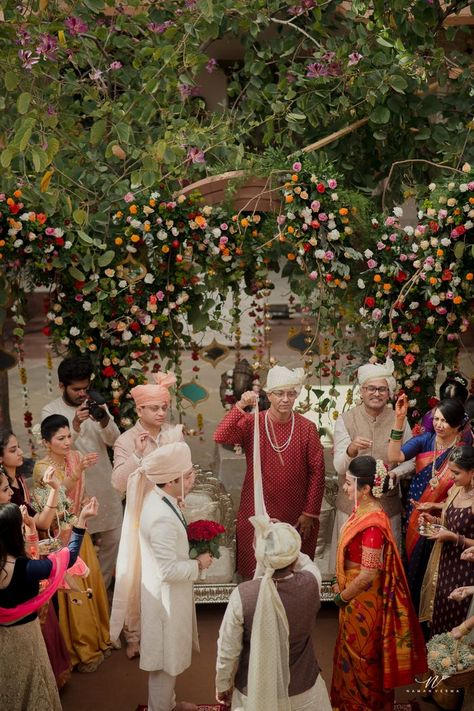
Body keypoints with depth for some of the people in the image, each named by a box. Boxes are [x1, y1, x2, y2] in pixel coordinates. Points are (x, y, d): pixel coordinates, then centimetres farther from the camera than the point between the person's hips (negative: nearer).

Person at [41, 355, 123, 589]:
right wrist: (75, 425, -35)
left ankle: (101, 588, 29)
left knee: (112, 539, 11)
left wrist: (104, 421, -26)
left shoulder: (96, 405, 3)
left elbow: (113, 440, -5)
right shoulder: (50, 411, -7)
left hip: (104, 484, 4)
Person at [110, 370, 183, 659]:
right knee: (137, 574, 4)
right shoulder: (126, 440, -7)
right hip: (141, 515, -2)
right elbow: (119, 483, -15)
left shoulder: (175, 434, -1)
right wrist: (137, 454, -24)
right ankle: (134, 634, 19)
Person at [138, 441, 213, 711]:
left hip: (167, 592, 10)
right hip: (166, 595, -10)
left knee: (170, 654, 27)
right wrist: (199, 565, -14)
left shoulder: (157, 498, -3)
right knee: (166, 658, 11)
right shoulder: (163, 517, -33)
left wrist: (192, 548, 2)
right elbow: (170, 570, -29)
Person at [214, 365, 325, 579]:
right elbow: (220, 437, -23)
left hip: (295, 516, 0)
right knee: (256, 572, 9)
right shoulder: (252, 424, -7)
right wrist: (240, 406, -31)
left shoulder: (307, 428, -6)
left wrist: (310, 513, -2)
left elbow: (317, 473, -2)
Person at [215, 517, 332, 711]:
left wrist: (222, 685, 5)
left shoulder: (242, 595, -25)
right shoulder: (310, 584, -22)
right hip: (302, 690, 2)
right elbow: (306, 563, 5)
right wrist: (279, 534, 8)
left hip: (254, 693, -1)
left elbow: (227, 651, -12)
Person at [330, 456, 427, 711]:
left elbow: (368, 575, -27)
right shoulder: (363, 508, -4)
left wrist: (342, 596, -13)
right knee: (352, 648, 25)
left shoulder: (373, 525, -32)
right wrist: (340, 584, 9)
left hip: (364, 600, -9)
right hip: (355, 595, 9)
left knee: (361, 654, 13)